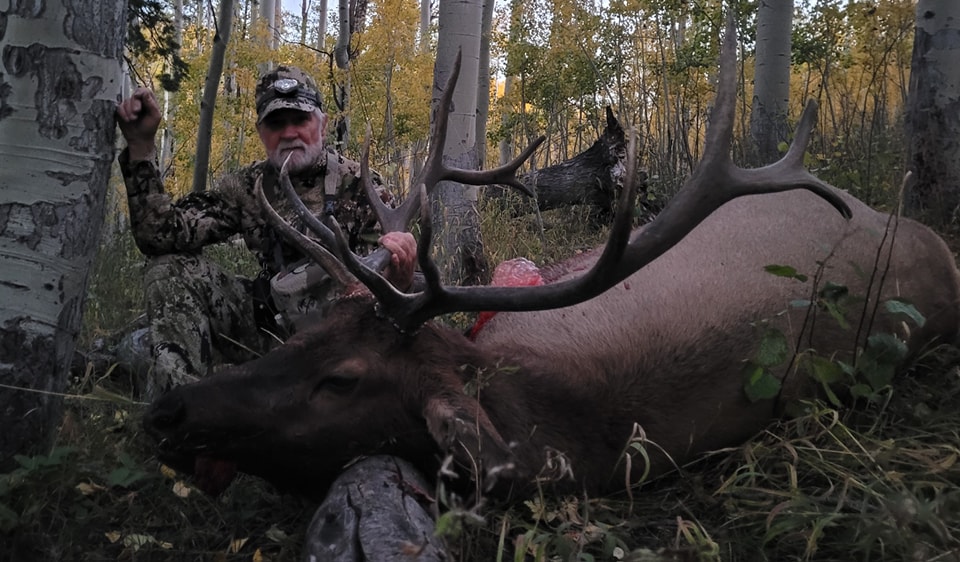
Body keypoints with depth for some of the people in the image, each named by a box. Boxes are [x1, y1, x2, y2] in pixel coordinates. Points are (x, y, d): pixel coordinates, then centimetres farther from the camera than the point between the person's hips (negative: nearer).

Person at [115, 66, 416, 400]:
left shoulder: (360, 187, -7)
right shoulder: (248, 187, 4)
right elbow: (161, 233, -8)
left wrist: (398, 277, -40)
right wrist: (141, 146, -15)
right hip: (271, 326, 4)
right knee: (171, 265, -8)